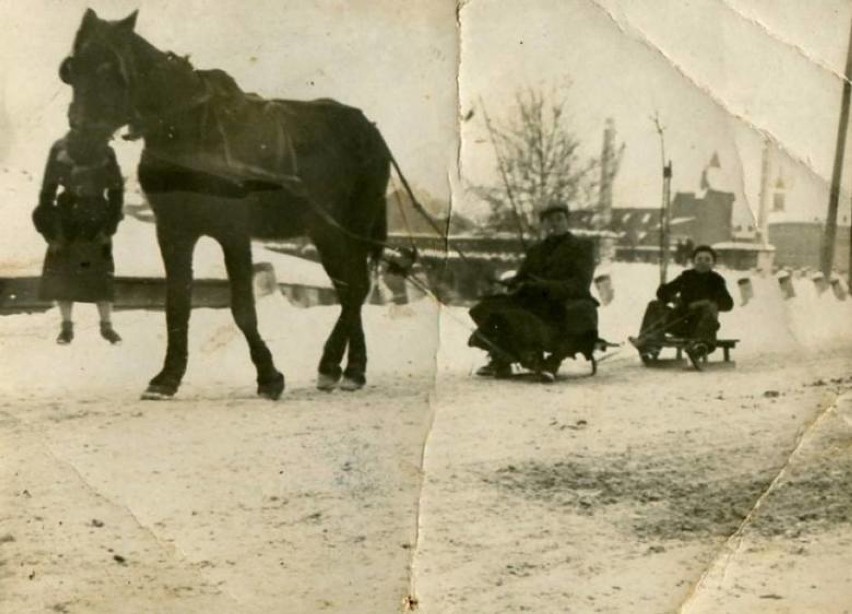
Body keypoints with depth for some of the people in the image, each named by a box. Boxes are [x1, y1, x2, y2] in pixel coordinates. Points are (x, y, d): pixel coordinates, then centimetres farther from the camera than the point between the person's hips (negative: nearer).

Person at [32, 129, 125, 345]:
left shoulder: (105, 152, -3)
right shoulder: (60, 150, -5)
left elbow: (116, 191, 4)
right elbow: (48, 191, -1)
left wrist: (109, 228, -2)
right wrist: (51, 231, -5)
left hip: (97, 221, 0)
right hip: (67, 220, 0)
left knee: (102, 275, -1)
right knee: (62, 273, 0)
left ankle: (106, 325, 9)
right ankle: (66, 326, 9)